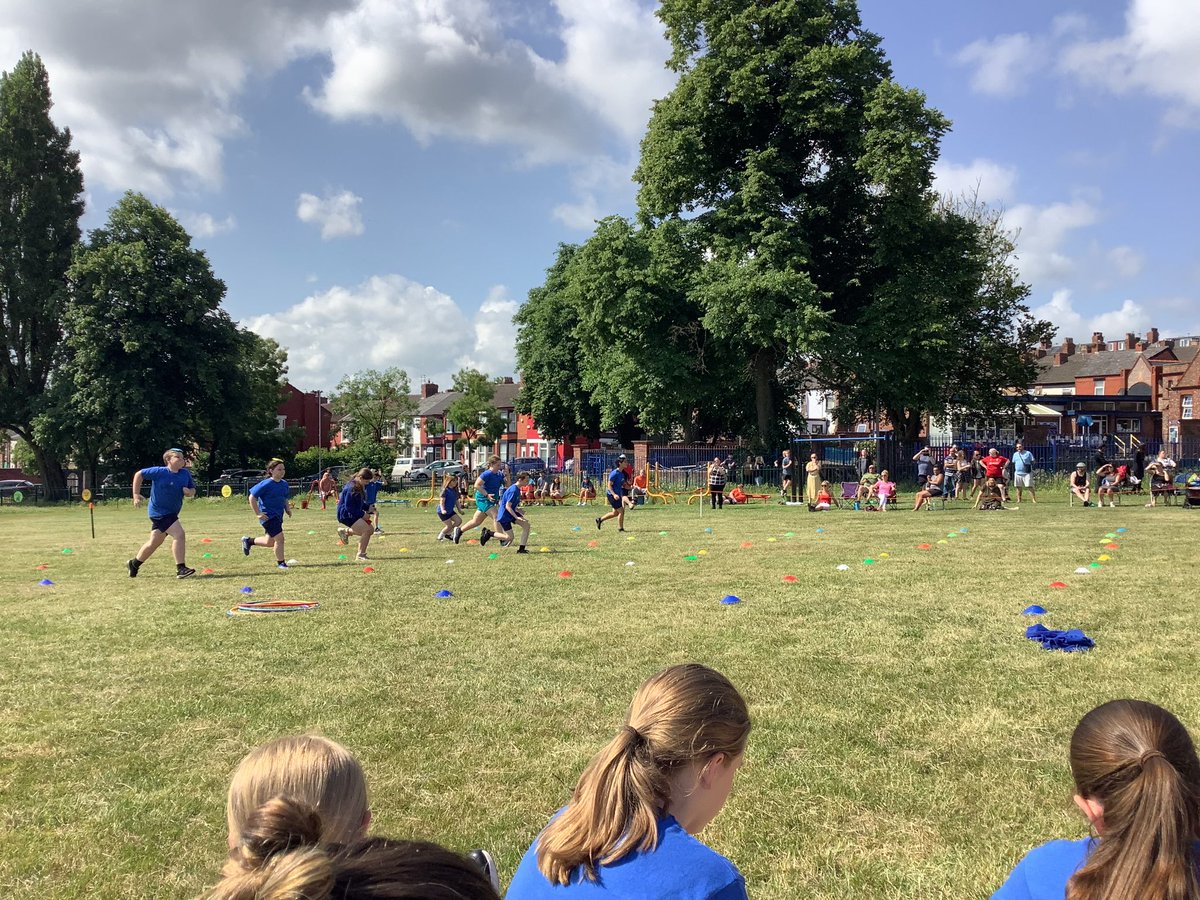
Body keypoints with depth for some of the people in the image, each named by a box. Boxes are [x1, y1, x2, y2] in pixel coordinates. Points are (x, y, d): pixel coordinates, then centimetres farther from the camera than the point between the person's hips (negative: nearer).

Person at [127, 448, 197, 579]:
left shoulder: (185, 474, 0)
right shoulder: (159, 472, -15)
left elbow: (193, 489, 10)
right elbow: (139, 474, -5)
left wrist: (190, 492, -14)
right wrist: (136, 495, -7)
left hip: (171, 513, 7)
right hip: (159, 512, -7)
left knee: (155, 542, 19)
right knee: (179, 534, -20)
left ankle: (134, 564, 39)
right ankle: (181, 569, -16)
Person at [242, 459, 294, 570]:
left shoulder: (284, 484, 7)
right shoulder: (266, 484, -15)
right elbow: (252, 497, -12)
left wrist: (288, 509, 4)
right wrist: (258, 513, -15)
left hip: (278, 516, 8)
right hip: (268, 516, -8)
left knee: (270, 542, 18)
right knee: (279, 538, -13)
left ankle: (248, 540, 41)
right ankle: (280, 563, 2)